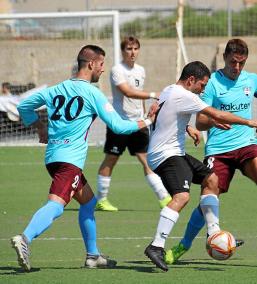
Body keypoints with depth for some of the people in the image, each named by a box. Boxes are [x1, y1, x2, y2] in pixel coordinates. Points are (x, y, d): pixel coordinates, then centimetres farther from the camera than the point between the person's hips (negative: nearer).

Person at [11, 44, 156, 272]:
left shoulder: (57, 89, 16)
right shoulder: (91, 93, -4)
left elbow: (24, 106, 24)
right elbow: (118, 126, -4)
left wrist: (41, 128, 31)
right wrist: (147, 122, 8)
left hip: (53, 155, 9)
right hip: (70, 159, -9)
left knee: (88, 201, 21)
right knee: (56, 205, -22)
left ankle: (93, 255, 24)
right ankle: (25, 239, -43)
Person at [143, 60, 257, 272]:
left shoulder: (168, 92, 14)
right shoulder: (184, 96, -16)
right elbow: (218, 115, -17)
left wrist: (187, 128, 27)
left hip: (175, 153, 11)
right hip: (166, 155, -11)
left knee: (210, 179, 17)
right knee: (182, 196, -29)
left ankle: (213, 233, 16)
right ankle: (156, 247, -36)